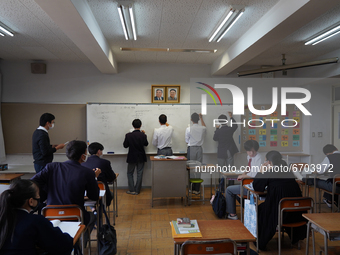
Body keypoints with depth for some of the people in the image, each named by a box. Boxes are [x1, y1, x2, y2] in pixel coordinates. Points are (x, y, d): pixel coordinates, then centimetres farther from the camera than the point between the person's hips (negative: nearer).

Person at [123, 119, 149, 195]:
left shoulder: (128, 135, -15)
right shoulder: (143, 135, -12)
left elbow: (125, 145, -5)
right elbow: (146, 144, 6)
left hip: (132, 157, -1)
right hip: (141, 158, 1)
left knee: (130, 173, 14)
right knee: (139, 174, 11)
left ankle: (132, 190, 13)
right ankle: (137, 190, 17)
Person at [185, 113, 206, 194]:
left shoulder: (188, 129, -10)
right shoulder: (203, 128, -1)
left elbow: (187, 141, -1)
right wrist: (201, 118, 37)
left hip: (191, 149, -2)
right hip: (199, 149, 3)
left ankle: (191, 188, 9)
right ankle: (197, 189, 11)